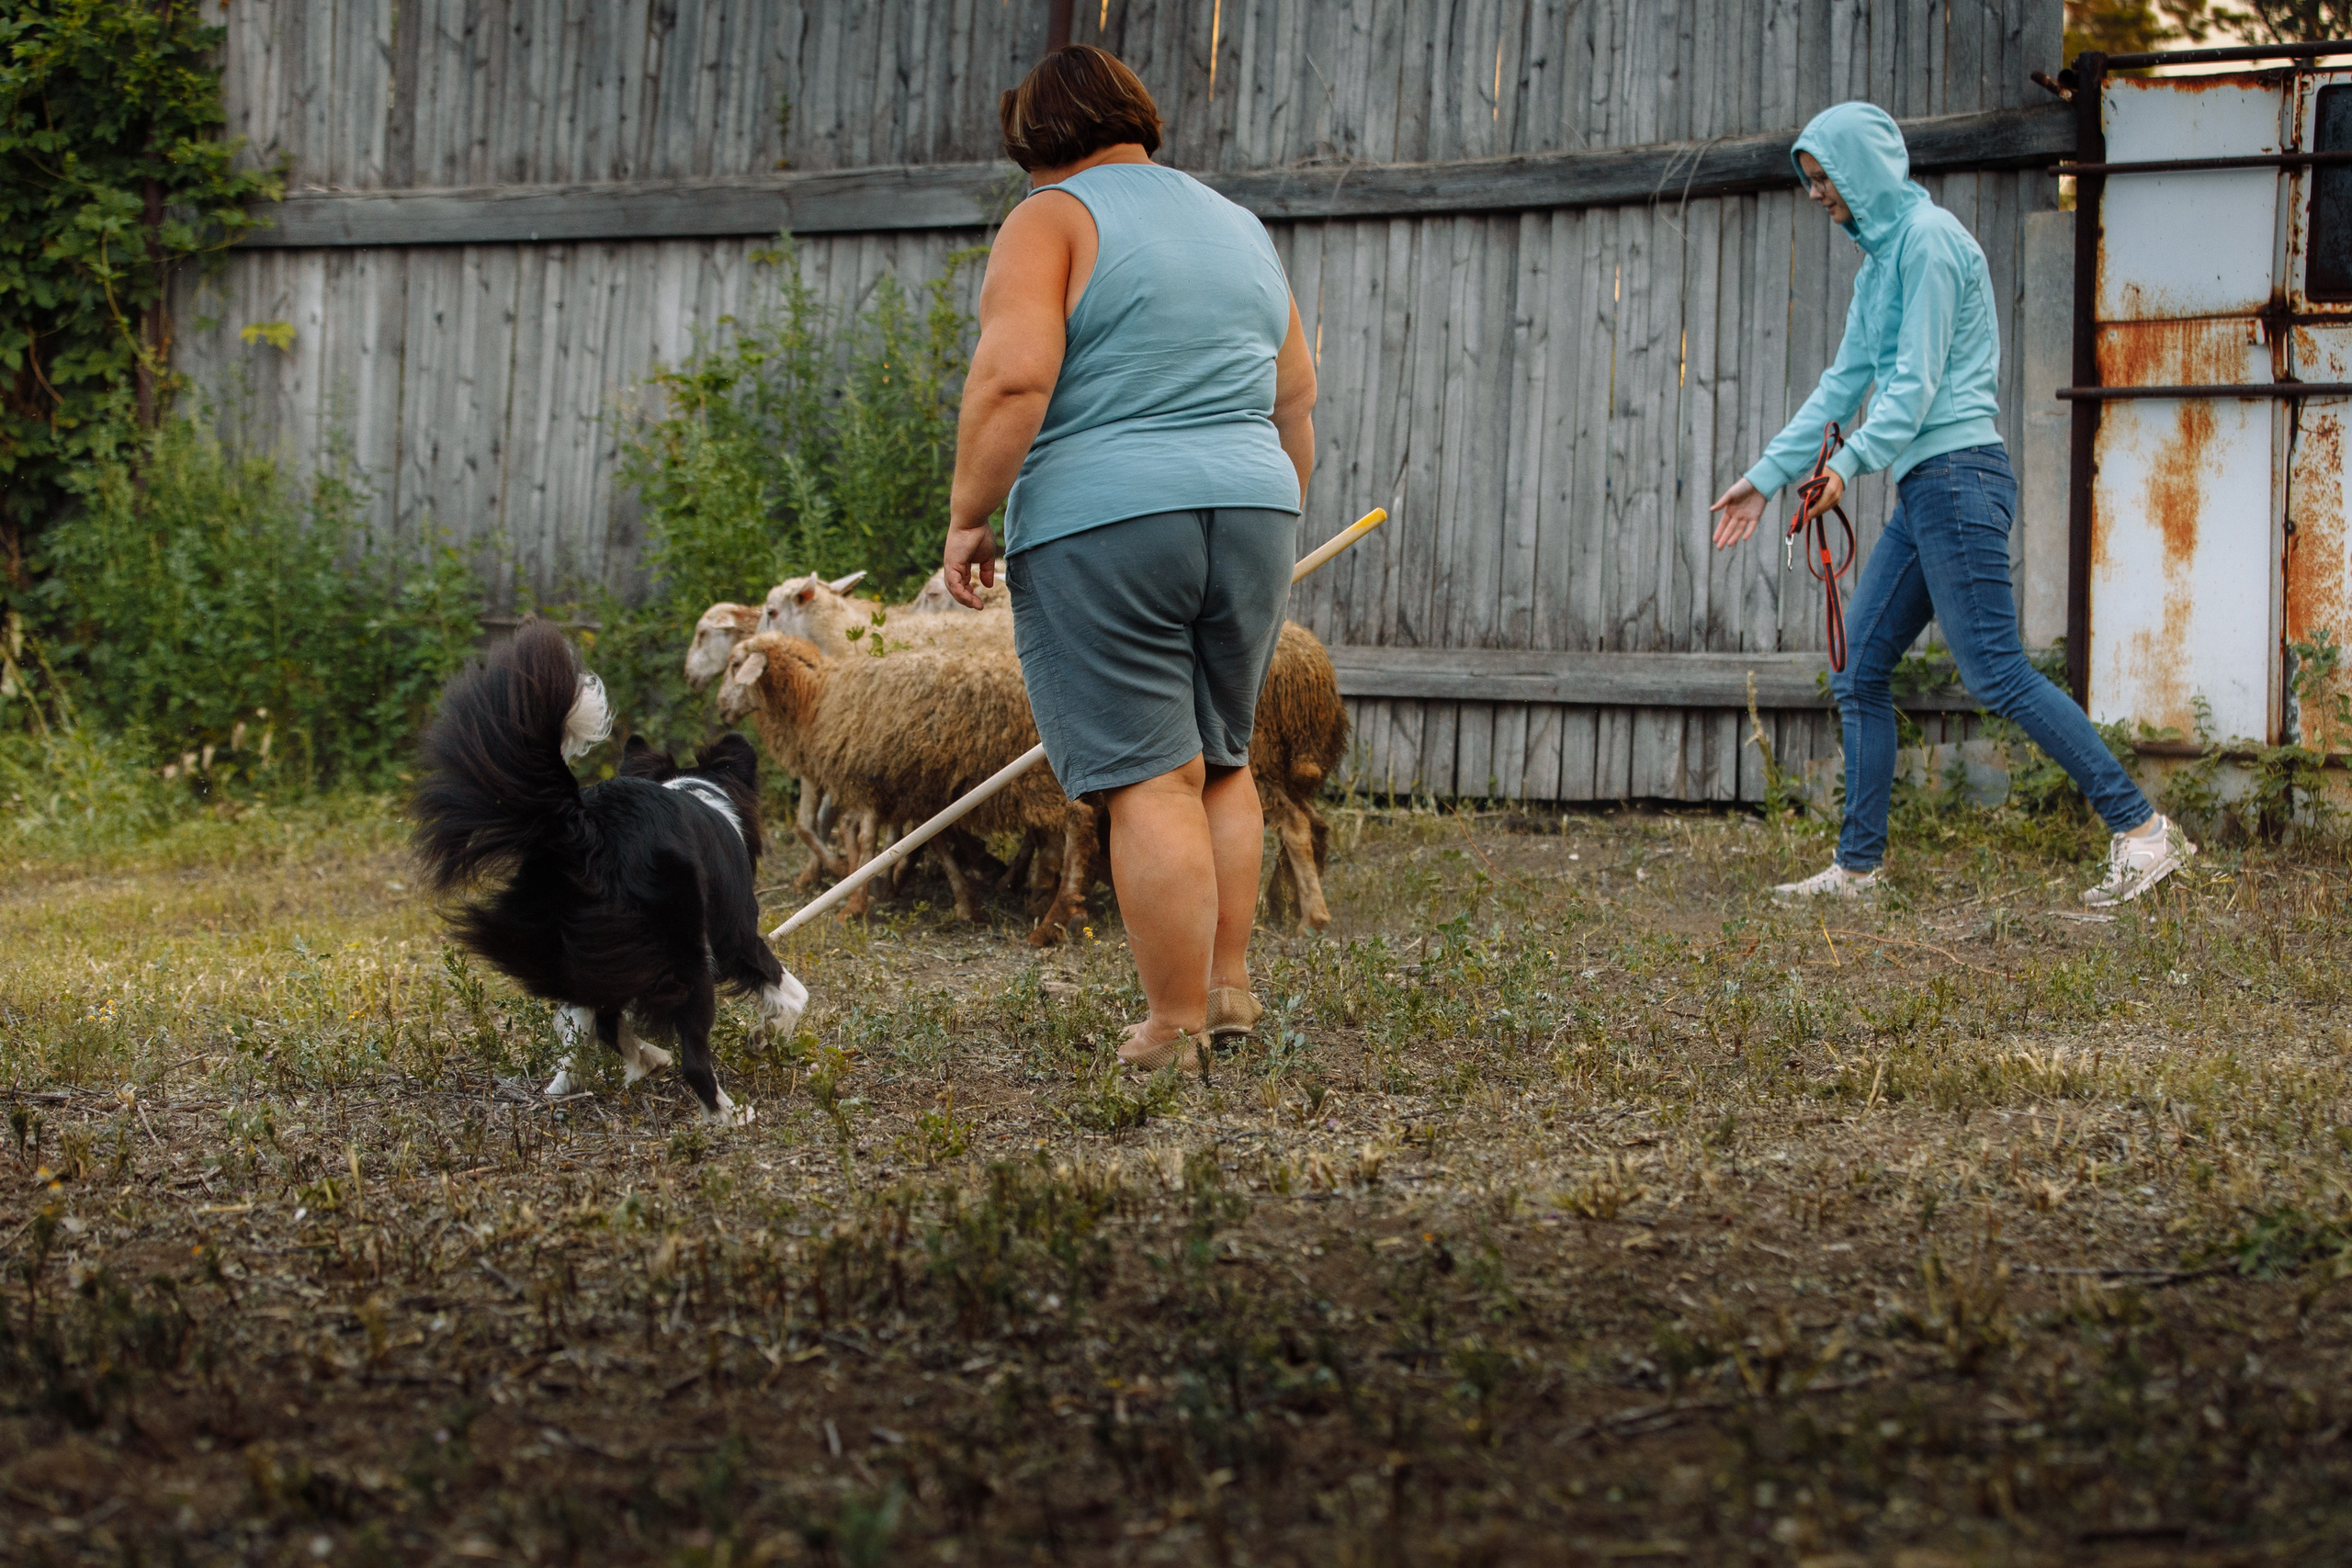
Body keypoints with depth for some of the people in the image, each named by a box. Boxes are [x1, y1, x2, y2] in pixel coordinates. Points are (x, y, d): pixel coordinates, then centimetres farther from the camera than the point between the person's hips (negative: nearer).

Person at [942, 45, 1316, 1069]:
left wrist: (969, 515, -10)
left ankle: (1176, 1026, -2)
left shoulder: (1051, 223, -4)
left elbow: (1015, 378, -18)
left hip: (1098, 529, -6)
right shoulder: (1237, 227, 17)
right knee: (1219, 762, 20)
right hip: (1246, 513, 7)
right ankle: (1227, 985, 22)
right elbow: (1295, 401, 19)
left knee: (1150, 782, -5)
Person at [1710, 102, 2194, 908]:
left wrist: (1849, 463, -24)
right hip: (1922, 489, 10)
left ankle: (2142, 830, -13)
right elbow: (1843, 384, 24)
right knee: (1858, 673, 7)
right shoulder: (1878, 259, 21)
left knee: (1997, 672, -14)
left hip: (1956, 474, -10)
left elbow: (1918, 380, -15)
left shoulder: (1928, 236, -8)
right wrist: (1767, 476, 21)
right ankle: (1858, 867, 10)